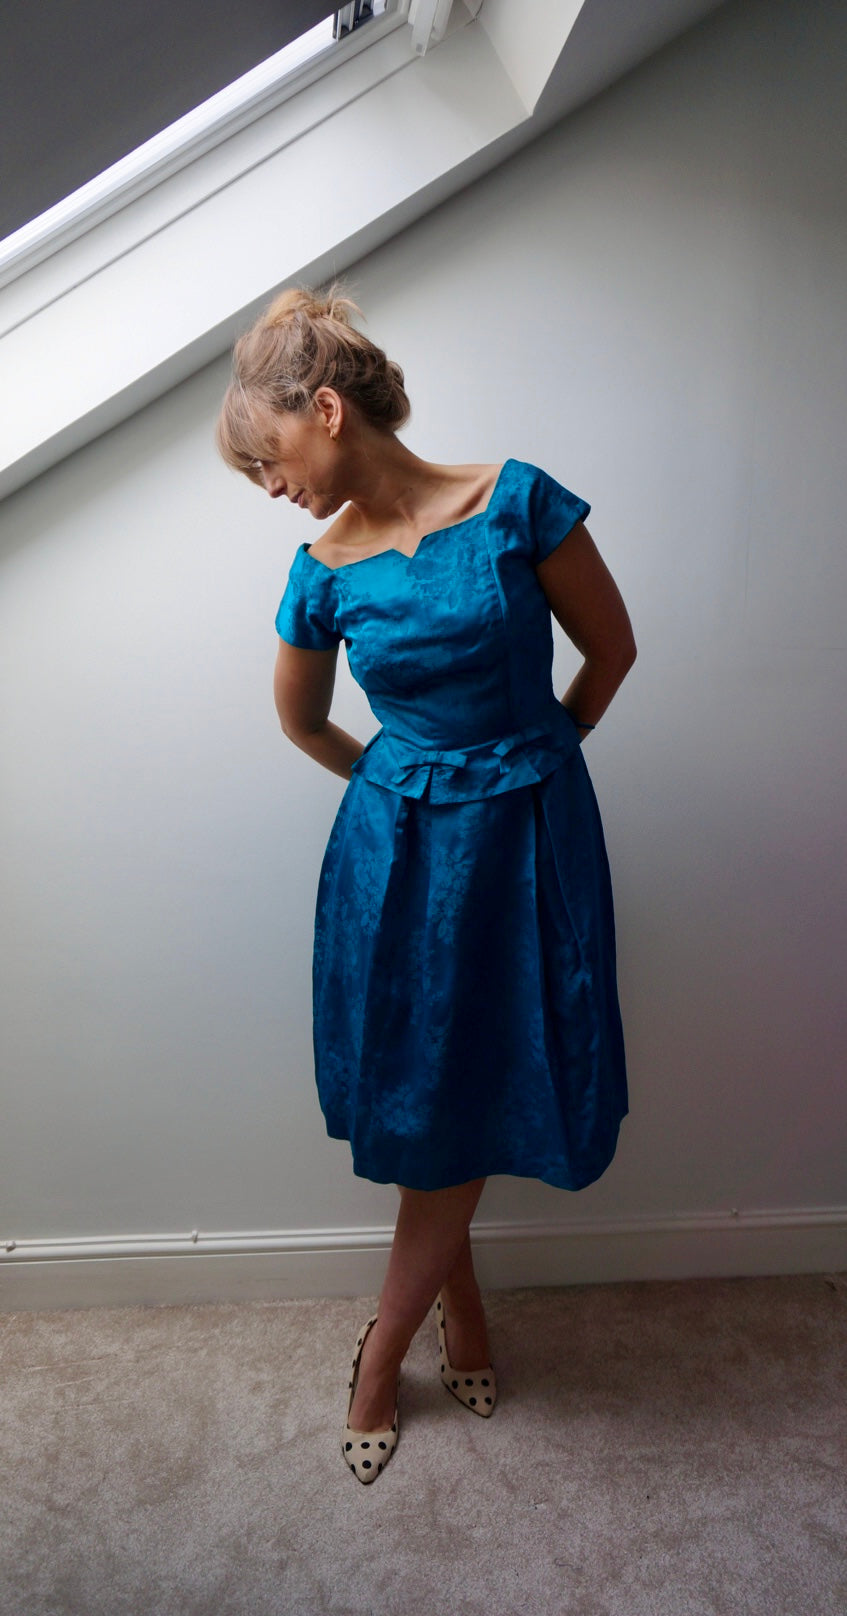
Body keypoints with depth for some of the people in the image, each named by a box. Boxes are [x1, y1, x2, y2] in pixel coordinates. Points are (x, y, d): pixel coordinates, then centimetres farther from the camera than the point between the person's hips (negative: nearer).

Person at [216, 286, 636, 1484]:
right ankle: (462, 1312, 39)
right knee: (420, 1104, 10)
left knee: (465, 1114, 8)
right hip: (398, 851, 2)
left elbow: (613, 649, -1)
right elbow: (302, 722, 13)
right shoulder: (326, 572, -3)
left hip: (528, 840, -1)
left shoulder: (515, 500, -12)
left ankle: (382, 1354, 32)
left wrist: (522, 762, 7)